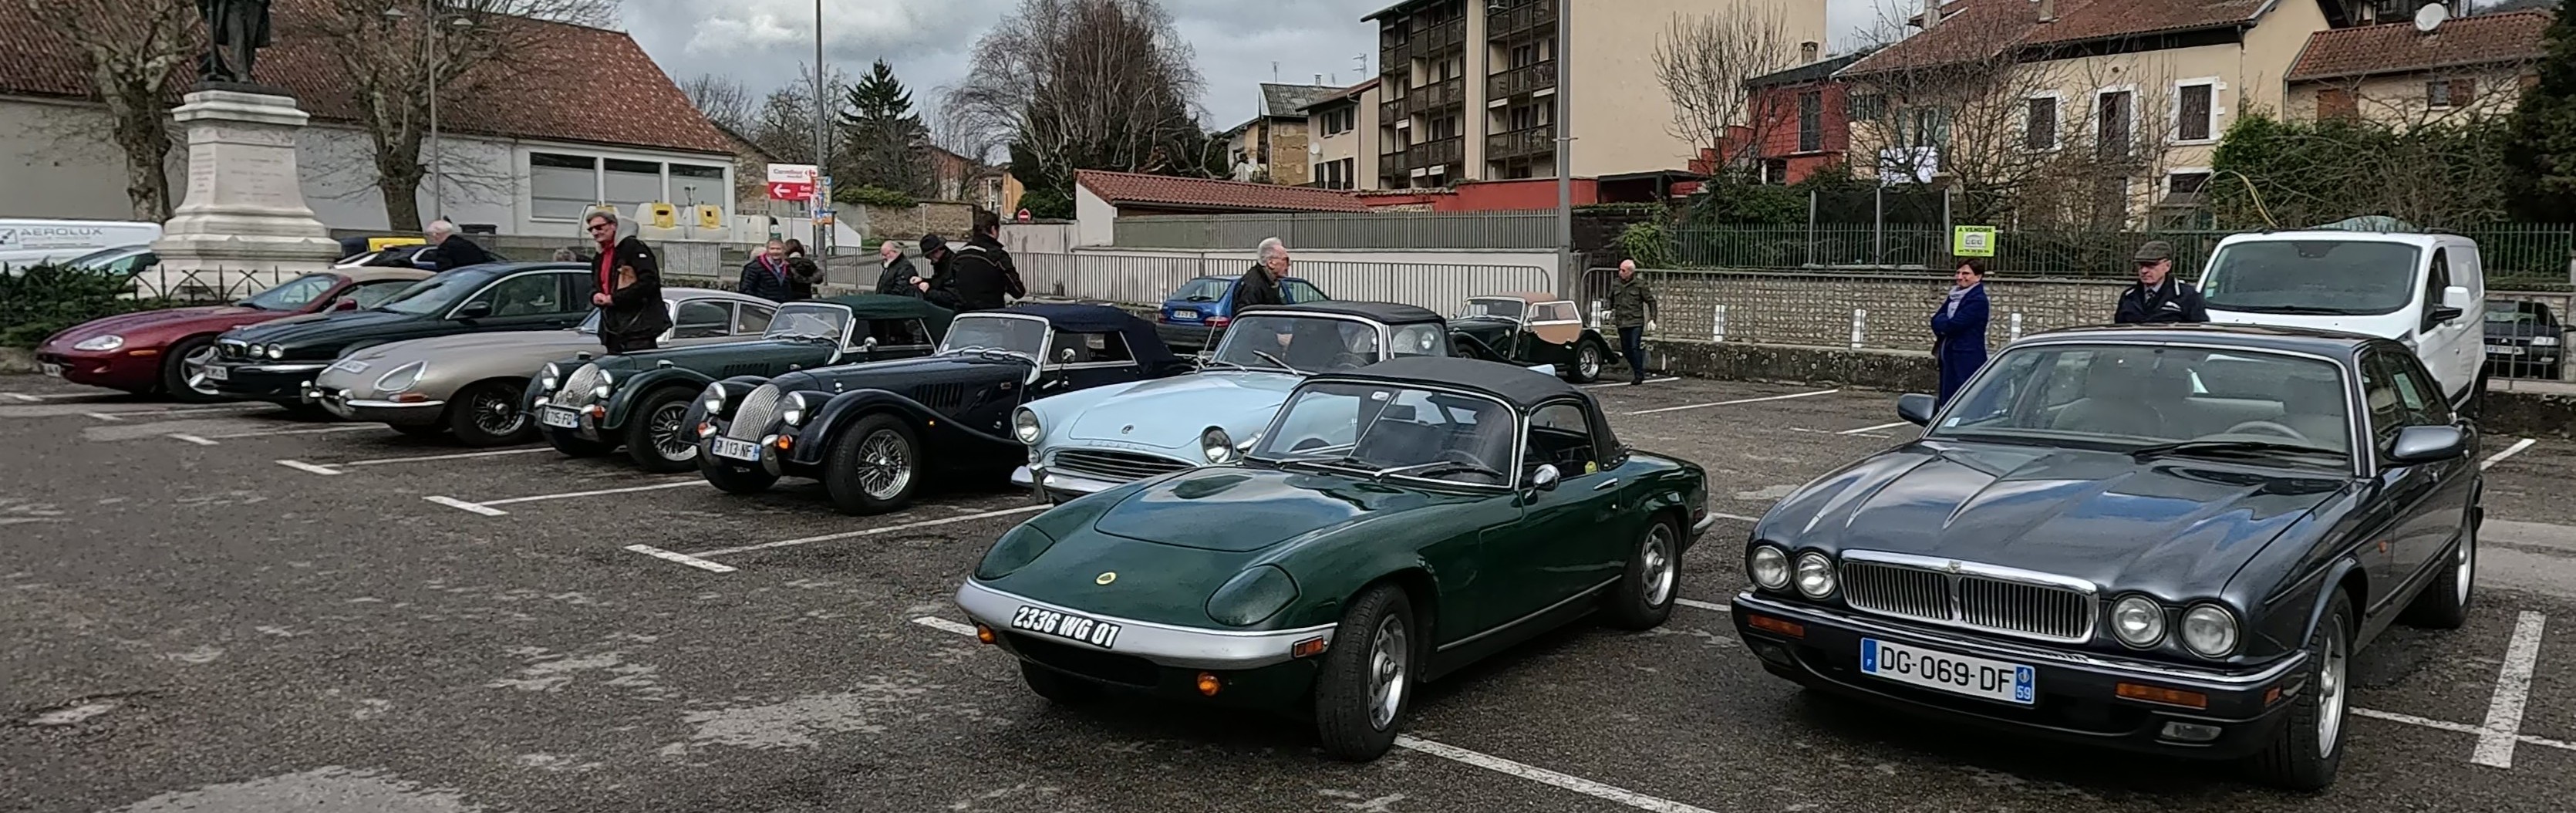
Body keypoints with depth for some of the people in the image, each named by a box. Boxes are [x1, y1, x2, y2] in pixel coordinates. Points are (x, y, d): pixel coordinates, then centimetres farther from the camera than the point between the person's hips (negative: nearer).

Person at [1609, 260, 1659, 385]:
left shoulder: (1640, 285, -4)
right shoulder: (1615, 285, 8)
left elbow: (1651, 302, 1)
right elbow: (1611, 299, 27)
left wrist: (1652, 319, -3)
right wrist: (1610, 310, 18)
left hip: (1636, 322, -5)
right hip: (1621, 323, 5)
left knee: (1635, 348, -13)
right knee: (1625, 349, 8)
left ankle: (1639, 376, -9)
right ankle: (1637, 370, 26)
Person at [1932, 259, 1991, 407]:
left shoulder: (1978, 300, -12)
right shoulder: (1955, 296, 15)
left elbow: (1953, 325, -18)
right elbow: (1937, 318, 13)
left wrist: (1939, 320, 0)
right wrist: (1943, 323, -8)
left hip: (1968, 360, -9)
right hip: (1949, 356, 9)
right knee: (1946, 400, 11)